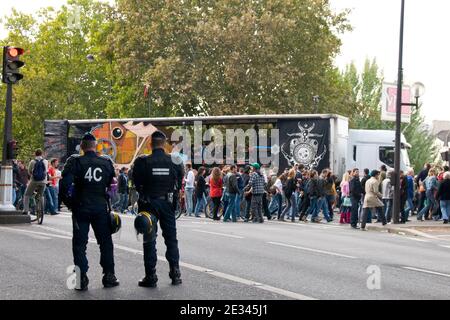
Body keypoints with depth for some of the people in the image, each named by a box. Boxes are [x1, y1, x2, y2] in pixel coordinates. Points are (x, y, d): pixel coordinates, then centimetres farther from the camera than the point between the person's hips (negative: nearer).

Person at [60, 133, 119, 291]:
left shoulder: (75, 162, -9)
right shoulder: (107, 162, 0)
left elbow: (65, 184, -14)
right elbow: (112, 184, 6)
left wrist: (69, 202, -2)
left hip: (81, 208, -2)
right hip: (101, 208, 2)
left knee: (79, 244, 5)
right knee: (105, 242, 14)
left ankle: (82, 279, 1)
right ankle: (109, 276, 15)